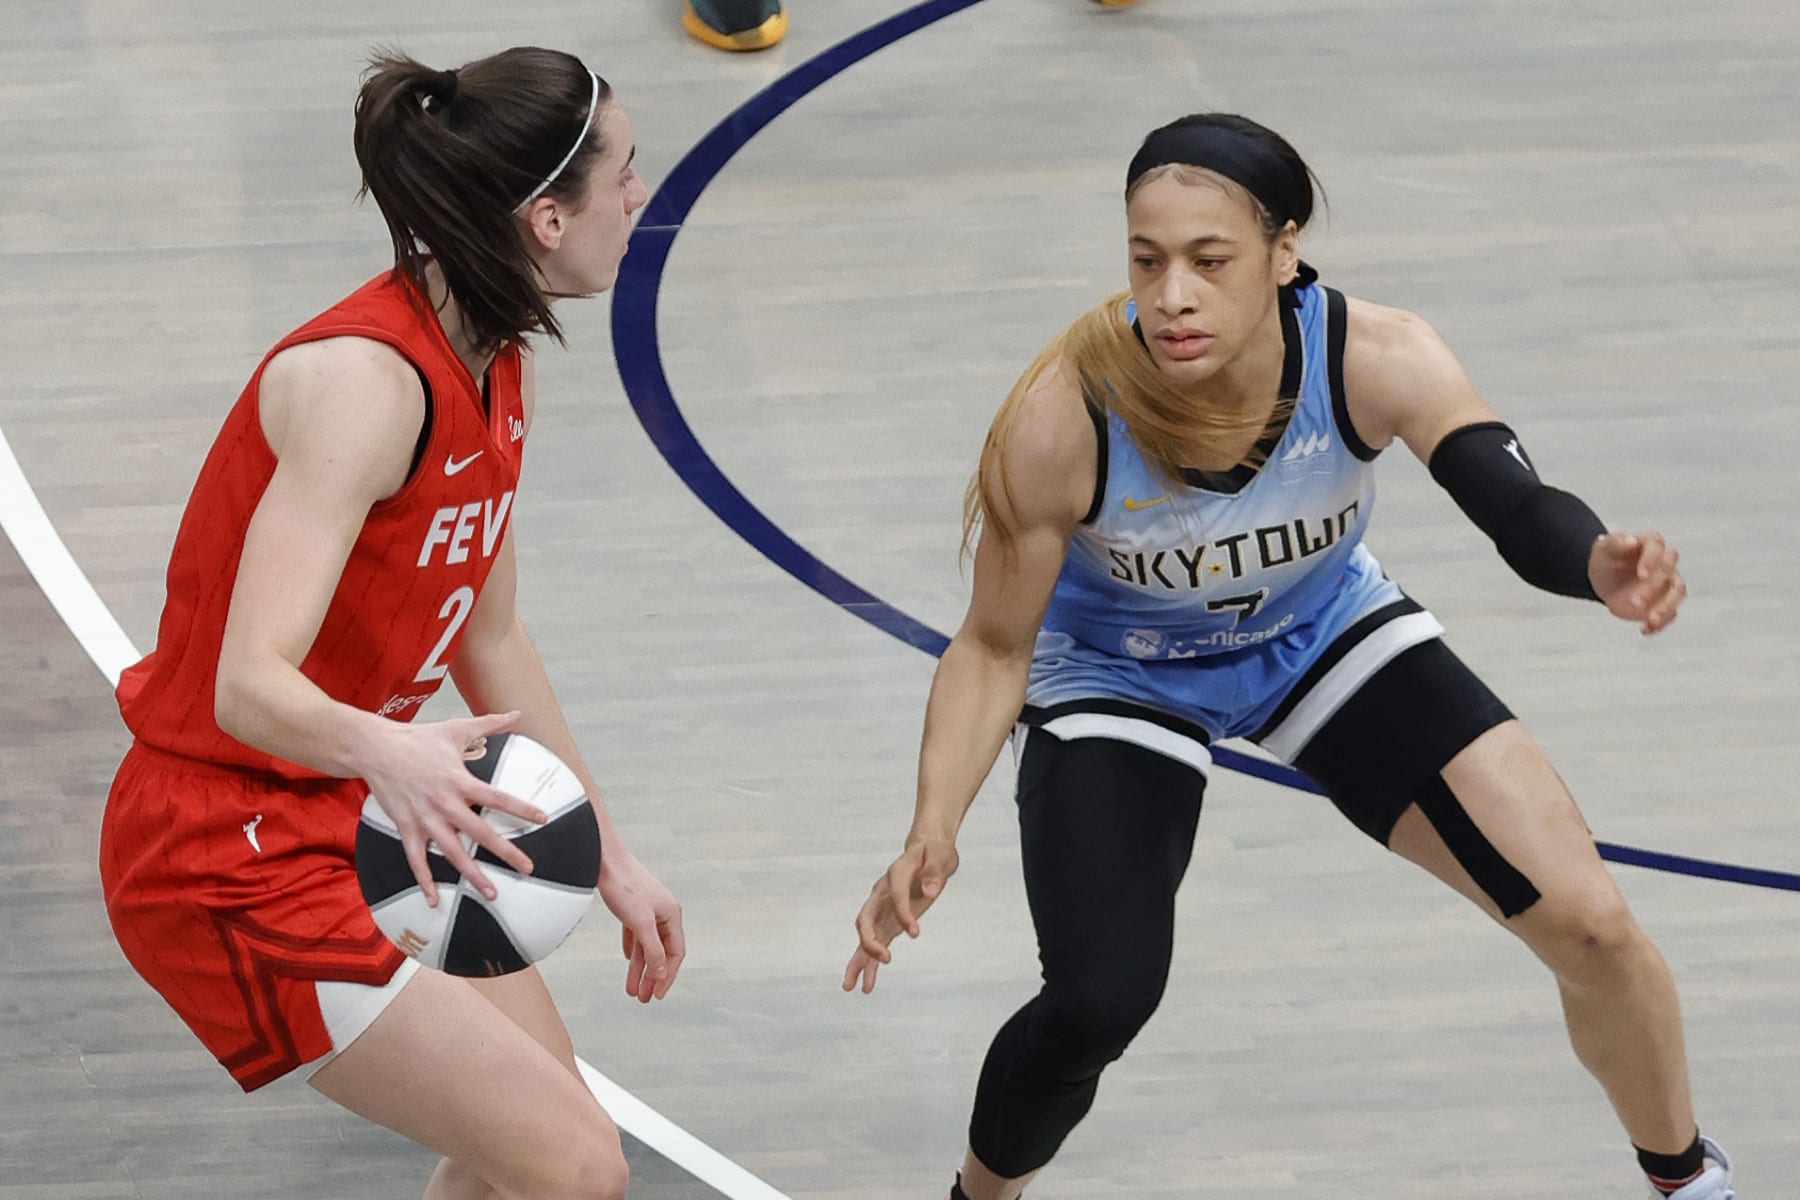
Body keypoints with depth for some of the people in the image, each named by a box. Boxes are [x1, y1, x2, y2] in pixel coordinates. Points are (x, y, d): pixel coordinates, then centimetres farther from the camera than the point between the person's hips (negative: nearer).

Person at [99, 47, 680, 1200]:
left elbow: (489, 640, 14)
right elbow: (250, 685, -35)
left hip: (342, 813, 10)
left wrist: (609, 854, 17)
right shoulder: (368, 378, -27)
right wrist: (389, 756, -55)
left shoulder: (496, 365, 2)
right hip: (233, 864, -10)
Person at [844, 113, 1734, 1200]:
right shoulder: (1066, 420, -35)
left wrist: (1603, 566, -64)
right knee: (1098, 1007, -23)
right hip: (1116, 674, -2)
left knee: (1589, 923, -4)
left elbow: (1521, 511, -40)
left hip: (1325, 630, 2)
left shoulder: (1377, 361, -32)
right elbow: (994, 647, -21)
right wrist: (933, 834, -34)